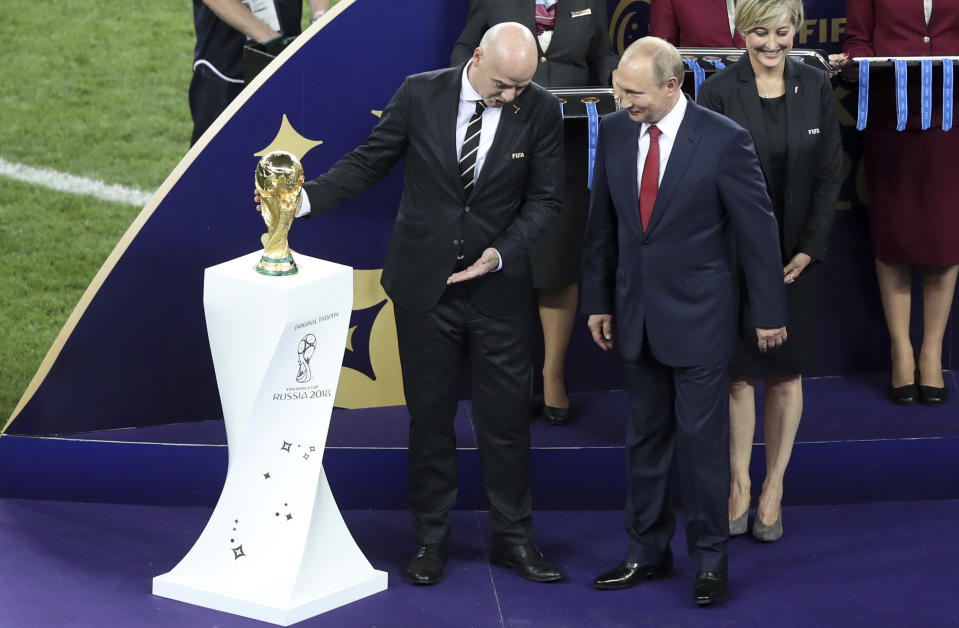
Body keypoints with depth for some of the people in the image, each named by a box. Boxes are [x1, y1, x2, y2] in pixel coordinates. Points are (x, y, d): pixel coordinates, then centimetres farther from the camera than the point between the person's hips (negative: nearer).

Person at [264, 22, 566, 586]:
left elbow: (546, 197, -1)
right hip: (424, 283, 0)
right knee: (430, 414, 9)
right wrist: (306, 198, -11)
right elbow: (369, 162, 1)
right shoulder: (420, 95, -7)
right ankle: (432, 538, 21)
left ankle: (514, 538, 20)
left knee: (507, 416, 5)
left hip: (499, 285, 0)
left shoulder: (541, 110, -7)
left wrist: (503, 252, -15)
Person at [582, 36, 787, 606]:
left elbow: (758, 228, -8)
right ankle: (648, 553, 23)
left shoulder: (724, 139, -14)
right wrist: (599, 301, 11)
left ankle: (710, 560, 13)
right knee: (645, 439, 12)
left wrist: (769, 312, -4)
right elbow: (603, 224, 9)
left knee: (703, 440, 1)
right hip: (636, 313, 5)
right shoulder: (614, 132, 0)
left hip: (699, 317, -5)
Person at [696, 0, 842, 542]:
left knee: (787, 374, 8)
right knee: (740, 374, 5)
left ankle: (774, 488, 20)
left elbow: (830, 174, 2)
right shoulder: (719, 92, -7)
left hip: (797, 254, 2)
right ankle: (740, 483, 19)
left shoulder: (815, 87, 0)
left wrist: (809, 249, -5)